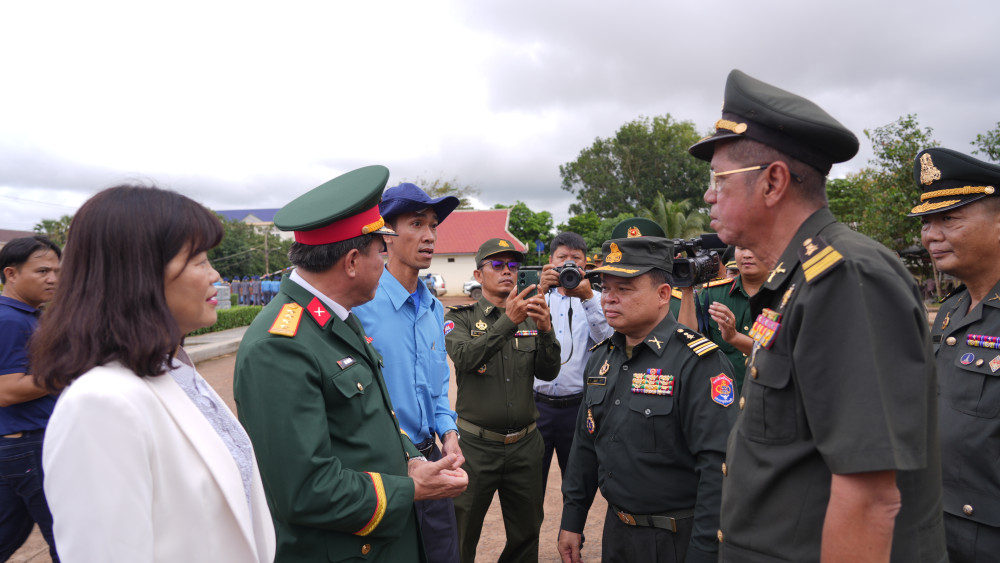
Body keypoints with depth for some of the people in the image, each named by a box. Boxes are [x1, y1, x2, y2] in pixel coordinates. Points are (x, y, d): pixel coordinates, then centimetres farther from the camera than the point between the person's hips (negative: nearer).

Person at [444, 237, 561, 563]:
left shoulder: (530, 319, 7)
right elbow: (465, 357, -22)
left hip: (525, 445, 4)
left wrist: (545, 330, -19)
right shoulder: (461, 318, -3)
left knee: (526, 534, 16)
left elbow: (548, 373, -1)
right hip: (477, 446, -3)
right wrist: (508, 321, -33)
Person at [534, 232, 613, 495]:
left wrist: (587, 297, -24)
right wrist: (541, 290, -22)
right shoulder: (538, 295, 7)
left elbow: (607, 339, -12)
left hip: (577, 405, 0)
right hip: (537, 402, 0)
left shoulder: (596, 300, 6)